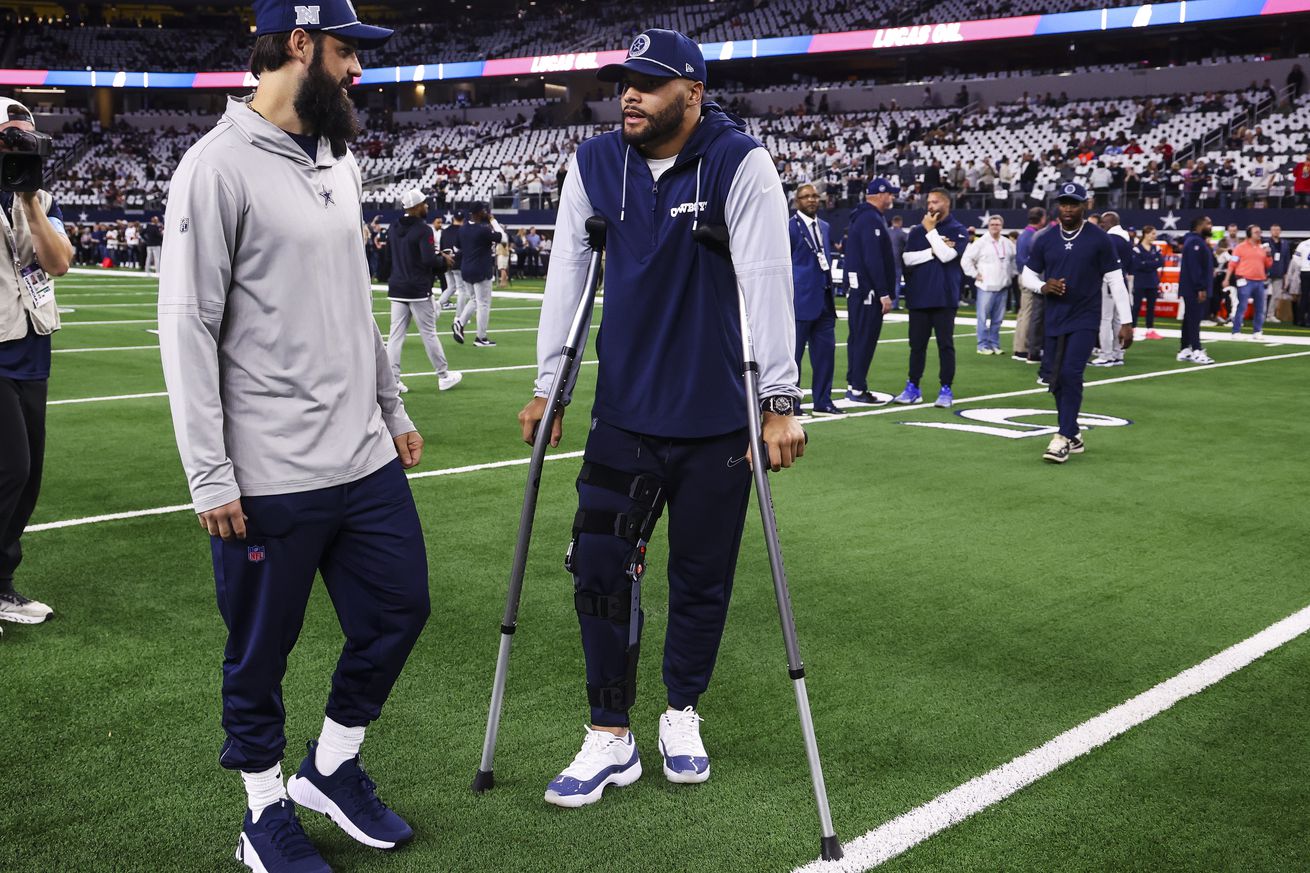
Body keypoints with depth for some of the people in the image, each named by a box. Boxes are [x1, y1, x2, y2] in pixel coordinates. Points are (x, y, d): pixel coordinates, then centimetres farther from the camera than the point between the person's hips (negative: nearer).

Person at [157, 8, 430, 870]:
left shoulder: (338, 162, 12)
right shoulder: (221, 163, -13)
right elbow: (187, 327, -15)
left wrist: (393, 410, 20)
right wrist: (210, 476, -16)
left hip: (367, 461, 8)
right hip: (270, 478, -8)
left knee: (399, 609, 14)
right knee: (262, 652, 8)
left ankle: (333, 767, 35)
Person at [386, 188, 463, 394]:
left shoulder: (395, 228, 9)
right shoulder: (423, 230, -14)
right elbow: (429, 260, -22)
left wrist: (436, 255, 16)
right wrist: (444, 261, -2)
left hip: (397, 289, 6)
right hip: (418, 290, -6)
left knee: (396, 334, 4)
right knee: (429, 333, 3)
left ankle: (392, 379, -1)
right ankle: (443, 376, 13)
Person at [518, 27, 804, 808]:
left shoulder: (740, 163, -11)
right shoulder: (595, 164, 1)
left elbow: (768, 281, -15)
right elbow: (568, 274, 5)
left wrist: (781, 401, -17)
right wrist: (547, 385, 7)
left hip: (717, 420, -3)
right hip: (624, 413, 3)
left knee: (702, 580, 9)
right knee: (599, 569, 0)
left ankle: (683, 715, 32)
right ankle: (612, 740, 15)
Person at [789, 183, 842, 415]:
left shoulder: (825, 227, 15)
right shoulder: (789, 227, -7)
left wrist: (829, 289, 16)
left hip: (824, 301, 7)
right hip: (801, 300, -7)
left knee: (826, 351, 8)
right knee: (793, 353, -1)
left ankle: (823, 402, 17)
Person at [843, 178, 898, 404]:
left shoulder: (860, 217, 17)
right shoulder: (872, 220, -14)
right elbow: (873, 260, -21)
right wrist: (884, 294, -20)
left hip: (856, 289, 10)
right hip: (869, 290, -10)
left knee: (858, 338, 14)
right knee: (865, 339, -6)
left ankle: (854, 385, 19)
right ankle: (857, 389, -3)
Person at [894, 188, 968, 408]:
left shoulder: (958, 230, 0)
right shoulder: (917, 230, 11)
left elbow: (946, 255, -16)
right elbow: (908, 258, -1)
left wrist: (931, 230, -9)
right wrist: (933, 251, -11)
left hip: (944, 297, -3)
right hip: (918, 296, 4)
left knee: (945, 344, 0)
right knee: (917, 344, 8)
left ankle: (946, 390, 5)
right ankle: (912, 387, 16)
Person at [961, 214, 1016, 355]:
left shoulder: (1008, 244, 11)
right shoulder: (980, 243, -4)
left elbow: (1014, 260, 26)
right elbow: (966, 260, -5)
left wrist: (1012, 274, 15)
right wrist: (975, 274, -6)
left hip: (1003, 286, 5)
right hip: (986, 286, -5)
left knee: (998, 319, 8)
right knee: (983, 317, -5)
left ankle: (994, 344, 16)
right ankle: (983, 345, 1)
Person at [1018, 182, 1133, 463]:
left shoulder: (1099, 239, -4)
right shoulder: (1045, 240, 5)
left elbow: (1115, 280, -2)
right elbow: (1027, 274, 15)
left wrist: (1125, 322, -5)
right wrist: (1043, 286, -8)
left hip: (1084, 320, -4)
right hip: (1054, 321, 4)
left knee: (1070, 374, -18)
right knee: (1057, 380, 7)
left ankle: (1063, 439, -14)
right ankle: (1073, 437, 20)